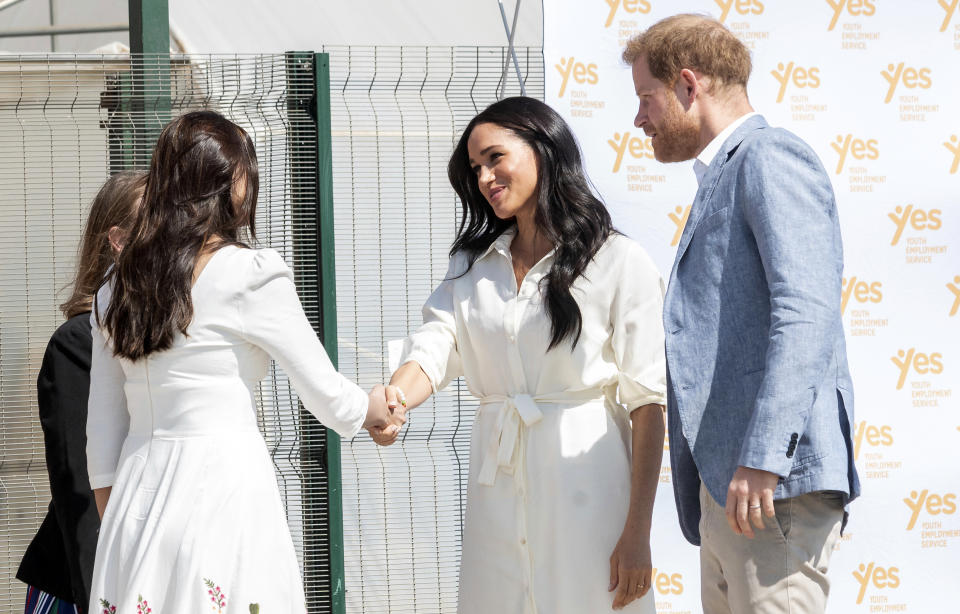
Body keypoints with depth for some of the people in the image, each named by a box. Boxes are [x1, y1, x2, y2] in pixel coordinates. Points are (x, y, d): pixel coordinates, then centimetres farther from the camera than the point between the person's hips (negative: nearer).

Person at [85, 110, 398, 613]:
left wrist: (115, 525, 20)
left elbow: (102, 429, 12)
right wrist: (374, 409, 18)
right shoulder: (252, 275, -8)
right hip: (224, 486, -6)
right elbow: (327, 396, -2)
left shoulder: (117, 288, 9)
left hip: (136, 496, 6)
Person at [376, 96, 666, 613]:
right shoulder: (471, 264, 14)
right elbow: (435, 344, -2)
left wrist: (637, 532, -13)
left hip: (582, 489, -5)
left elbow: (647, 402, -8)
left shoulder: (619, 263, -4)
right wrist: (393, 400, -26)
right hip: (496, 487, 5)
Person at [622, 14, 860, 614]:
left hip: (775, 480, -10)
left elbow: (806, 311, -18)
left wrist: (763, 457, -25)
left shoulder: (771, 158, -4)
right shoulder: (721, 181, 28)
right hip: (723, 484, 10)